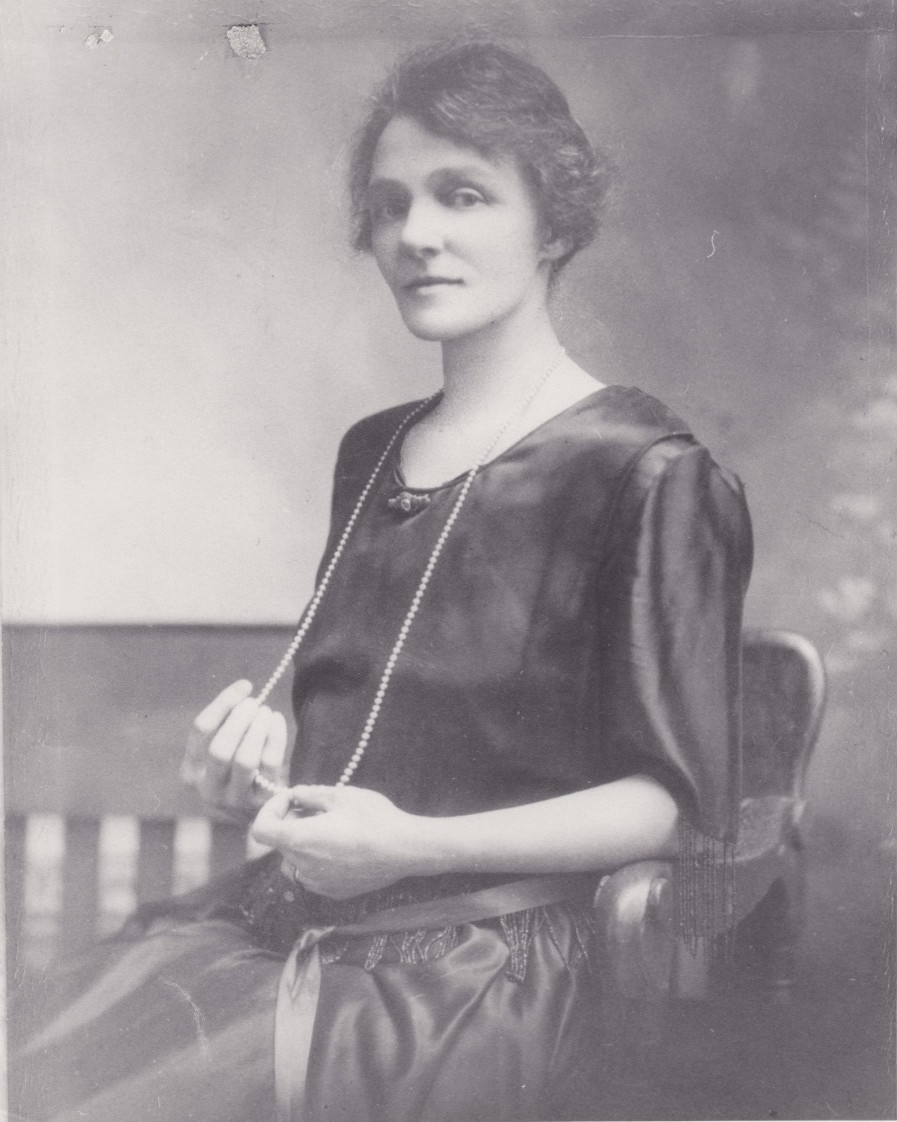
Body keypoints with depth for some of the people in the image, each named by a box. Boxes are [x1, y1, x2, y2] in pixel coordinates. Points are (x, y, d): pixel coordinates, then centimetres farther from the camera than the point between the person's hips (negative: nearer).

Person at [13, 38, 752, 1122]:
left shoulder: (644, 473, -5)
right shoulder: (369, 452, 18)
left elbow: (679, 802, -8)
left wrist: (414, 843, -17)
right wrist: (265, 757, 5)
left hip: (477, 963, -6)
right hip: (273, 914, 7)